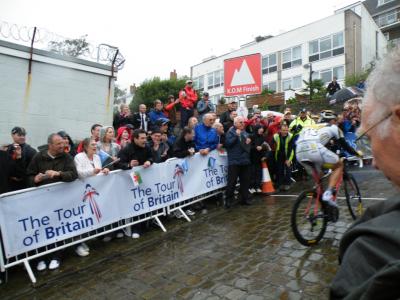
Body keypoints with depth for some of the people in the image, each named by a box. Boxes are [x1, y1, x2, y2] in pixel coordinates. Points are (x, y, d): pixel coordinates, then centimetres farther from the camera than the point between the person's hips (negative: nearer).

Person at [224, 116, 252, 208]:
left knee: (245, 180, 11)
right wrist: (236, 135, -20)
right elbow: (228, 143, -16)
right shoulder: (231, 132, -4)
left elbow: (248, 143, 24)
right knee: (232, 181, -3)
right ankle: (228, 200, 8)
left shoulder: (245, 132, 15)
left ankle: (244, 198, 23)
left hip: (245, 160, 6)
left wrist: (249, 141, 2)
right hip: (234, 161, -6)